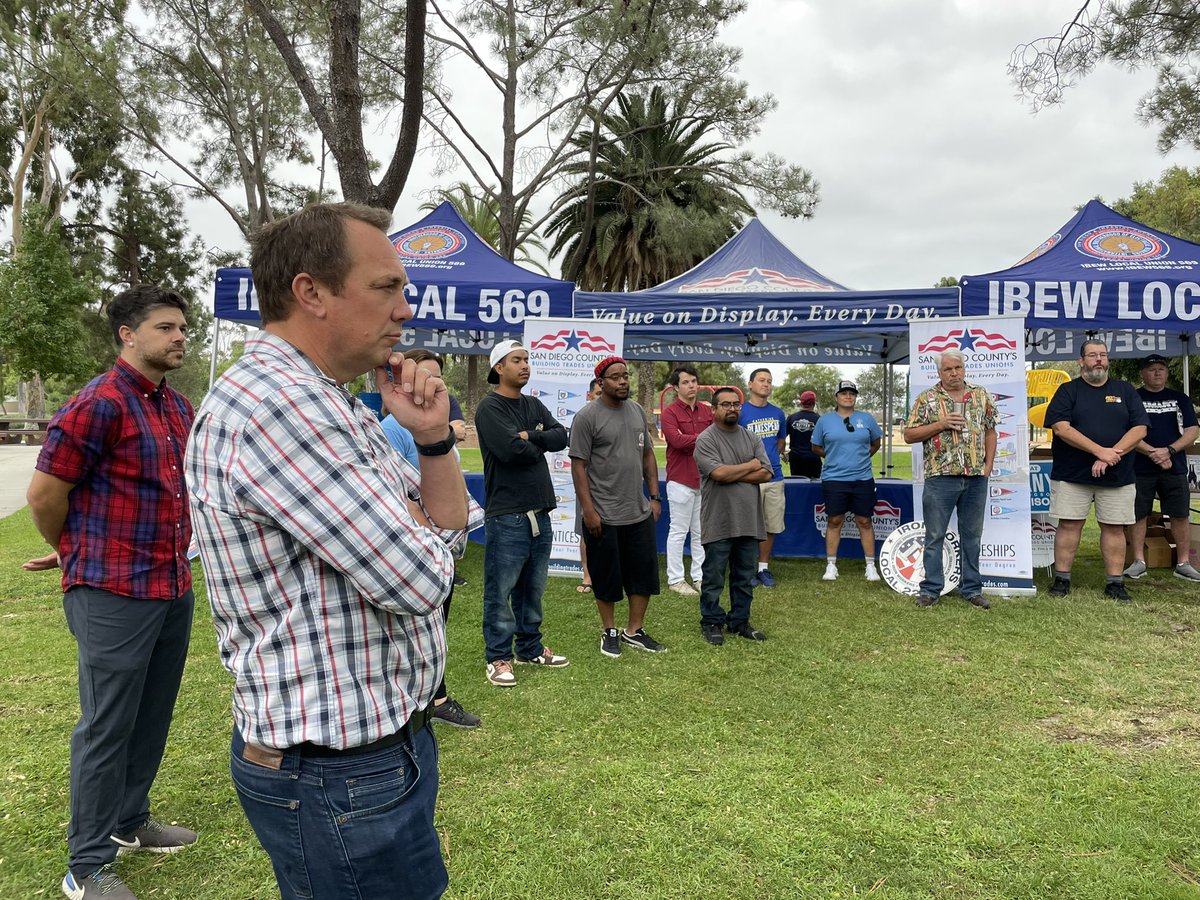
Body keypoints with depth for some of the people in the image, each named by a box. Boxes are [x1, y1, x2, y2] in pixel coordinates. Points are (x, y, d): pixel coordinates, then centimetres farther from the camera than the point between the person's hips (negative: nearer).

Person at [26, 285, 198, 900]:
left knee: (152, 718, 18)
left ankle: (130, 822, 37)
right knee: (106, 728, 4)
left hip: (174, 588, 8)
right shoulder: (97, 404, -15)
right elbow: (44, 494, -11)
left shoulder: (178, 407, 10)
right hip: (114, 594, -7)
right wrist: (73, 555, 7)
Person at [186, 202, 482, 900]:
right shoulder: (273, 403, -24)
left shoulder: (335, 408, 9)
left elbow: (451, 530, 10)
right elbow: (421, 578, -26)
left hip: (384, 744, 10)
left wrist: (434, 437, -6)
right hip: (340, 781, -10)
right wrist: (413, 519, -4)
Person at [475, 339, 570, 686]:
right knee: (501, 590, -1)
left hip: (539, 511, 7)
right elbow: (510, 449, -21)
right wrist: (539, 445, -3)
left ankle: (531, 648, 30)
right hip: (507, 514, -7)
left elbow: (561, 436, 2)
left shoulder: (534, 406, 16)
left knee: (533, 587, 17)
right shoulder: (490, 407, -7)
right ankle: (498, 657, 10)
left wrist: (528, 436, -12)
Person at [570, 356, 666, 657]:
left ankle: (634, 630, 24)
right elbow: (579, 465, -11)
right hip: (603, 516, -6)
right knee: (606, 576, 7)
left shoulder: (637, 411, 10)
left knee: (644, 573, 9)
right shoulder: (587, 417, -9)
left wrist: (655, 497, 10)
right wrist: (588, 510, -15)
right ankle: (610, 632, 24)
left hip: (640, 513, 6)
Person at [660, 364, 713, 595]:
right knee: (679, 531, 1)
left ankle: (699, 577, 21)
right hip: (681, 480, -6)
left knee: (701, 532, 12)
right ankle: (675, 579, 9)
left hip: (705, 479, 6)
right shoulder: (670, 413, -6)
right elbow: (678, 440, -20)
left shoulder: (707, 411, 13)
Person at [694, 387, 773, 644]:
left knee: (745, 577, 13)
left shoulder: (753, 439, 11)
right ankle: (712, 623, 17)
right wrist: (751, 465, -5)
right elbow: (719, 473, -19)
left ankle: (739, 621, 26)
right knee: (714, 578, 4)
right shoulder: (706, 440, -6)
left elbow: (766, 474, -1)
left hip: (749, 521, 5)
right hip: (719, 523, -5)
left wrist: (732, 475, -11)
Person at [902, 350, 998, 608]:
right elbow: (909, 435, -1)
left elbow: (990, 431, 14)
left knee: (972, 536, 10)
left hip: (976, 478, 3)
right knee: (935, 536, 2)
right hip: (940, 477, -3)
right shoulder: (927, 399, 1)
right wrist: (939, 425, -14)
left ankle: (972, 589, 20)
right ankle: (930, 589, 10)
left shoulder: (981, 395, 11)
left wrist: (988, 466, 4)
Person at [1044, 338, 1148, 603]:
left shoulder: (1125, 390, 11)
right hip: (1072, 473, -2)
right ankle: (1062, 580, 7)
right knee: (1069, 524, -1)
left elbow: (1139, 429, 2)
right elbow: (1061, 427, -10)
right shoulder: (1068, 391, 3)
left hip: (1117, 476, 2)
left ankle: (1115, 583, 12)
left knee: (1114, 527, 4)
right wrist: (1100, 451, -17)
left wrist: (1113, 455, -13)